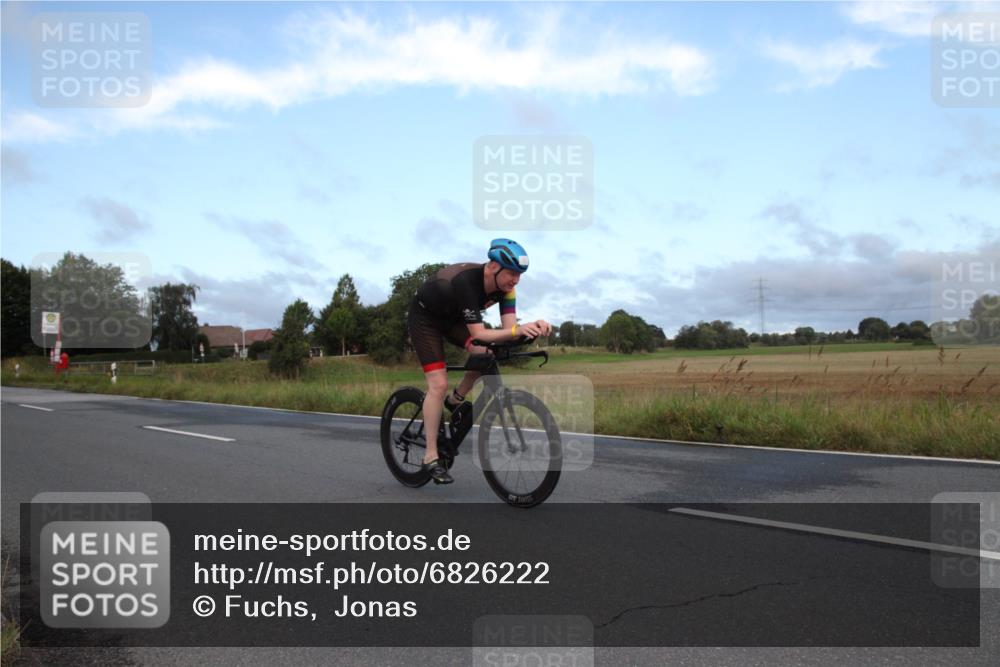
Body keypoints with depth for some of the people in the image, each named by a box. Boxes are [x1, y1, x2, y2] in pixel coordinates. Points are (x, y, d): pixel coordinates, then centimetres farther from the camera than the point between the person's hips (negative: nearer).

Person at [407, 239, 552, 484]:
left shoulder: (505, 286, -17)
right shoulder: (466, 282, -38)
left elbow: (509, 326, -21)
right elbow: (478, 334, -42)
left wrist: (533, 327, -42)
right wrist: (517, 330, -54)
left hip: (451, 317, 6)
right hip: (424, 317, -6)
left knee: (486, 354, -21)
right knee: (439, 384, -16)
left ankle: (456, 401, 4)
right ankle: (431, 458, -8)